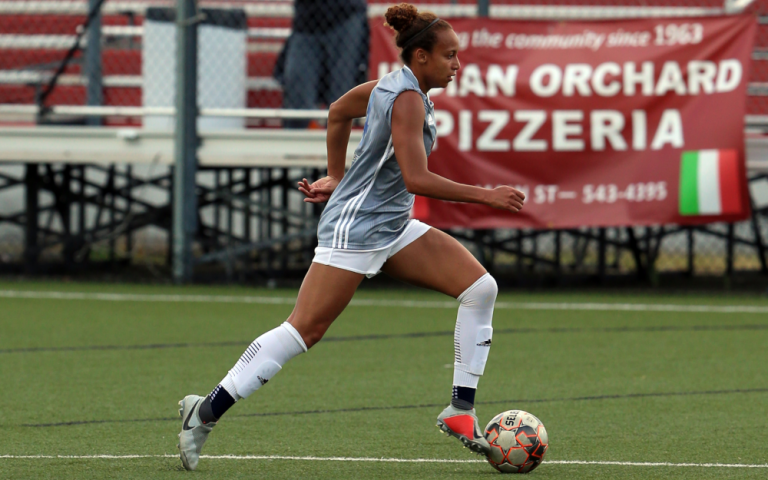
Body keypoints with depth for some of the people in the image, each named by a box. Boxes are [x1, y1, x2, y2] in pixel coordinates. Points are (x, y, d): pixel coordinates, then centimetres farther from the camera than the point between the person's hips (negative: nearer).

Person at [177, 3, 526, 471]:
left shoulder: (392, 86, 8)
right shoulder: (406, 99, -19)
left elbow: (338, 112, 24)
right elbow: (416, 178, -27)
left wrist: (338, 178, 31)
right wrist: (485, 195, -23)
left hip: (393, 228, 10)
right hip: (355, 228, -10)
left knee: (481, 287, -1)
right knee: (304, 330, -10)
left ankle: (461, 410, 0)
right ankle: (208, 410, -3)